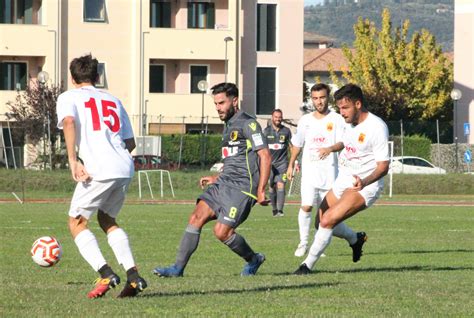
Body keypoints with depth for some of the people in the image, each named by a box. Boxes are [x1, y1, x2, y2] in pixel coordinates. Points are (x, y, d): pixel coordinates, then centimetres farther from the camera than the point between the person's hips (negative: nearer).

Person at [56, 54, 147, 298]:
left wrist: (73, 160, -17)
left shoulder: (69, 97, 10)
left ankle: (106, 275, -12)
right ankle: (133, 276, 9)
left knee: (77, 223, 8)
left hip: (98, 170, -6)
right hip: (125, 168, 6)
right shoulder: (113, 101, 26)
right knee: (107, 220, 24)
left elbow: (69, 122, -13)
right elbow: (130, 142, 26)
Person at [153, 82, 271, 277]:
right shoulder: (229, 126, 20)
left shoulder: (248, 124, -9)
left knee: (221, 231, -13)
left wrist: (261, 190, -19)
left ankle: (253, 260, 13)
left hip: (242, 186, -9)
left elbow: (265, 156, -14)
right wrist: (216, 179, 25)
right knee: (196, 217, -7)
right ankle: (178, 267, -7)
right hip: (224, 183, 9)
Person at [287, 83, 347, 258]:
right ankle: (303, 243, -6)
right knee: (306, 206, -14)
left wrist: (330, 148, -33)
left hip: (329, 170, -1)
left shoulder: (336, 119, -1)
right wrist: (291, 165, 21)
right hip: (309, 169, 1)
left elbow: (342, 142, -13)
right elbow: (297, 144, 22)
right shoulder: (305, 120, 10)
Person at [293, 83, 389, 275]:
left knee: (327, 221, -22)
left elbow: (383, 166, -22)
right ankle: (356, 239, 41)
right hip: (344, 181, 9)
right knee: (321, 221, 15)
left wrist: (364, 182, -37)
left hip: (365, 187, -9)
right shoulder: (349, 122, 5)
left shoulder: (376, 127, -20)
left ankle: (308, 265, -10)